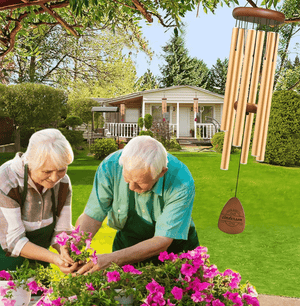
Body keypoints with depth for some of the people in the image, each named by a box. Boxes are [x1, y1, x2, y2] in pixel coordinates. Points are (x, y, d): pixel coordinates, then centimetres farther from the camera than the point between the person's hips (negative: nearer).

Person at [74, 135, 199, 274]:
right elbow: (92, 216, -15)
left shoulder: (182, 183, -30)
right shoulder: (110, 167, -23)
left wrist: (112, 259, -40)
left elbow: (162, 242, -29)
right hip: (128, 243, 1)